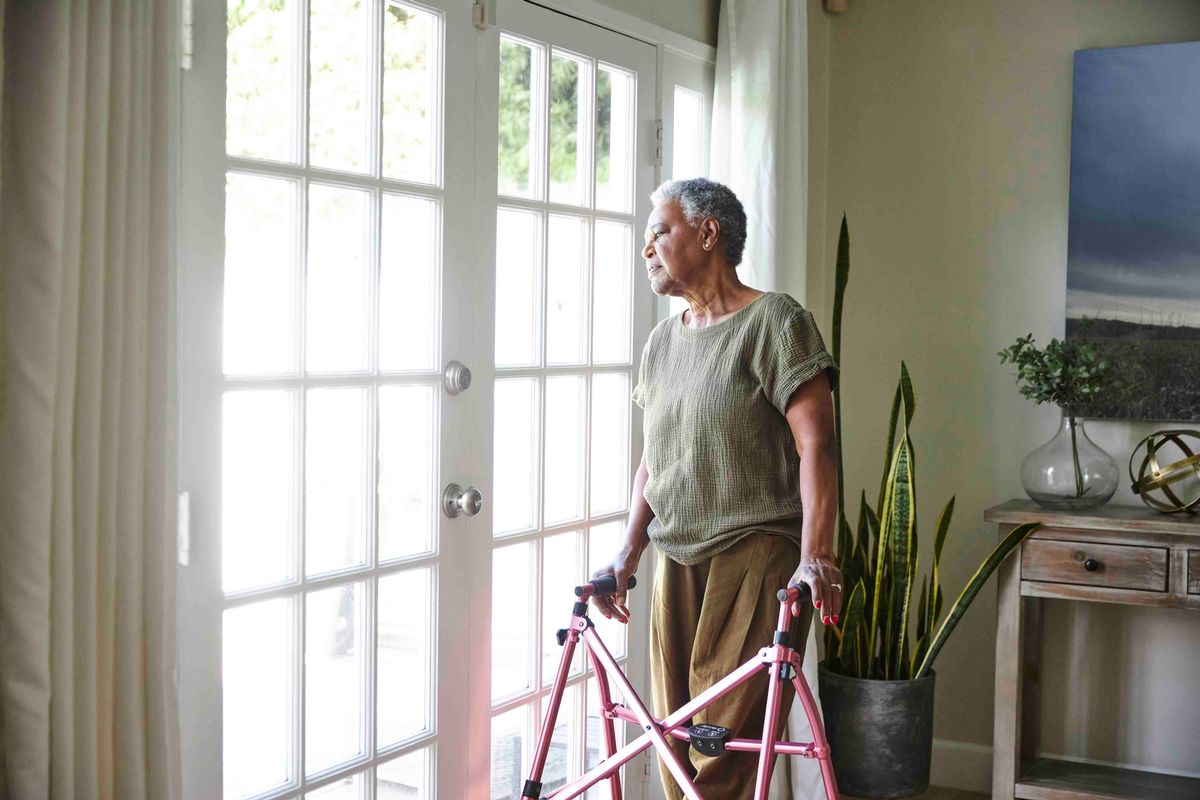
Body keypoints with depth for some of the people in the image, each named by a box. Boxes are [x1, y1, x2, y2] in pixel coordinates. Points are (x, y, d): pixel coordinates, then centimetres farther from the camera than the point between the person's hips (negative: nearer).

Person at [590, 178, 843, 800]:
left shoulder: (774, 321, -5)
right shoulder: (662, 341, 16)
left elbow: (815, 445, -13)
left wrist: (814, 556, -22)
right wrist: (628, 554, 14)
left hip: (755, 559, -7)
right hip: (677, 563, 7)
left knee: (724, 746, -9)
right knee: (675, 745, 7)